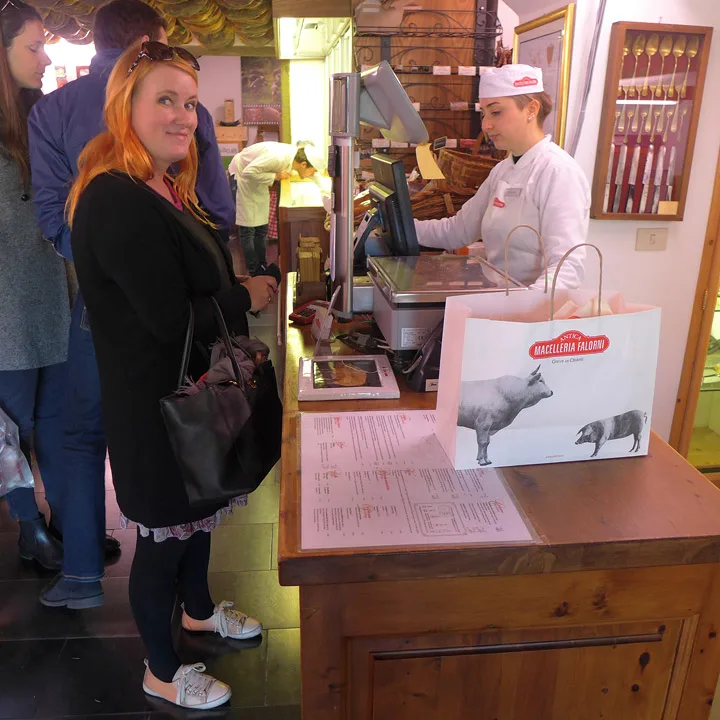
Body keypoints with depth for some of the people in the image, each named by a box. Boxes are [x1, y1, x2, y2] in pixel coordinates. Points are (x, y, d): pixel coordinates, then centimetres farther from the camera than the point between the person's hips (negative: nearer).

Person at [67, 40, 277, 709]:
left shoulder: (165, 188, 7)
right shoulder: (117, 202, -25)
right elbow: (172, 320, -28)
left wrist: (244, 290, -2)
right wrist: (246, 299, -14)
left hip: (190, 386, 10)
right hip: (154, 402, -9)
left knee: (196, 509, 26)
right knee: (164, 534, 9)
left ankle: (198, 609, 53)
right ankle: (162, 674, 34)